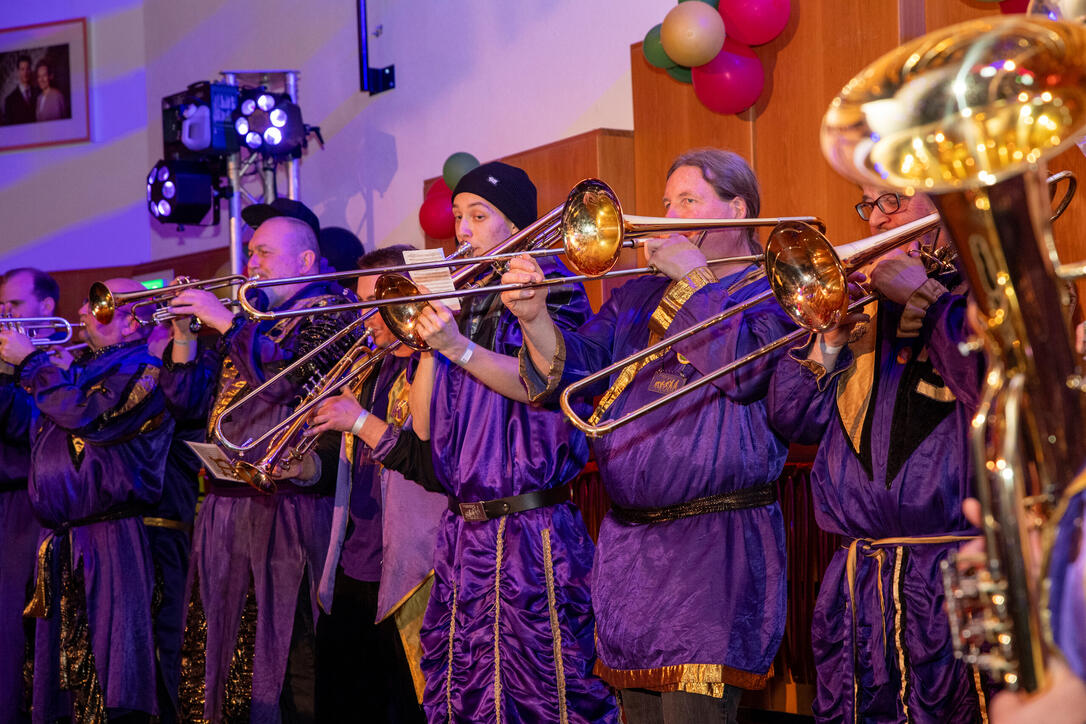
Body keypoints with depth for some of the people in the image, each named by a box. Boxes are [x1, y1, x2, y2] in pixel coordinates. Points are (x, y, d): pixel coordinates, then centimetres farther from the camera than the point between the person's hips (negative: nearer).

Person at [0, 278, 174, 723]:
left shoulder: (143, 372, -7)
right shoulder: (83, 369, 20)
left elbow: (86, 414, -21)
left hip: (107, 543, -9)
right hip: (58, 545, 9)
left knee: (109, 668, -9)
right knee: (64, 662, 13)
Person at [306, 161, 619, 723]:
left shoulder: (546, 288, 1)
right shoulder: (459, 301, 16)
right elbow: (424, 429, 8)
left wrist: (460, 347, -26)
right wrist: (428, 341, -3)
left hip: (529, 529, -6)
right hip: (463, 533, 6)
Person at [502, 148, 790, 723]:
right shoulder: (640, 293, 19)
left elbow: (745, 366, -17)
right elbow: (577, 364, 10)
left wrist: (694, 277, -9)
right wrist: (535, 317, -8)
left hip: (715, 541, -6)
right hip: (628, 540, 6)